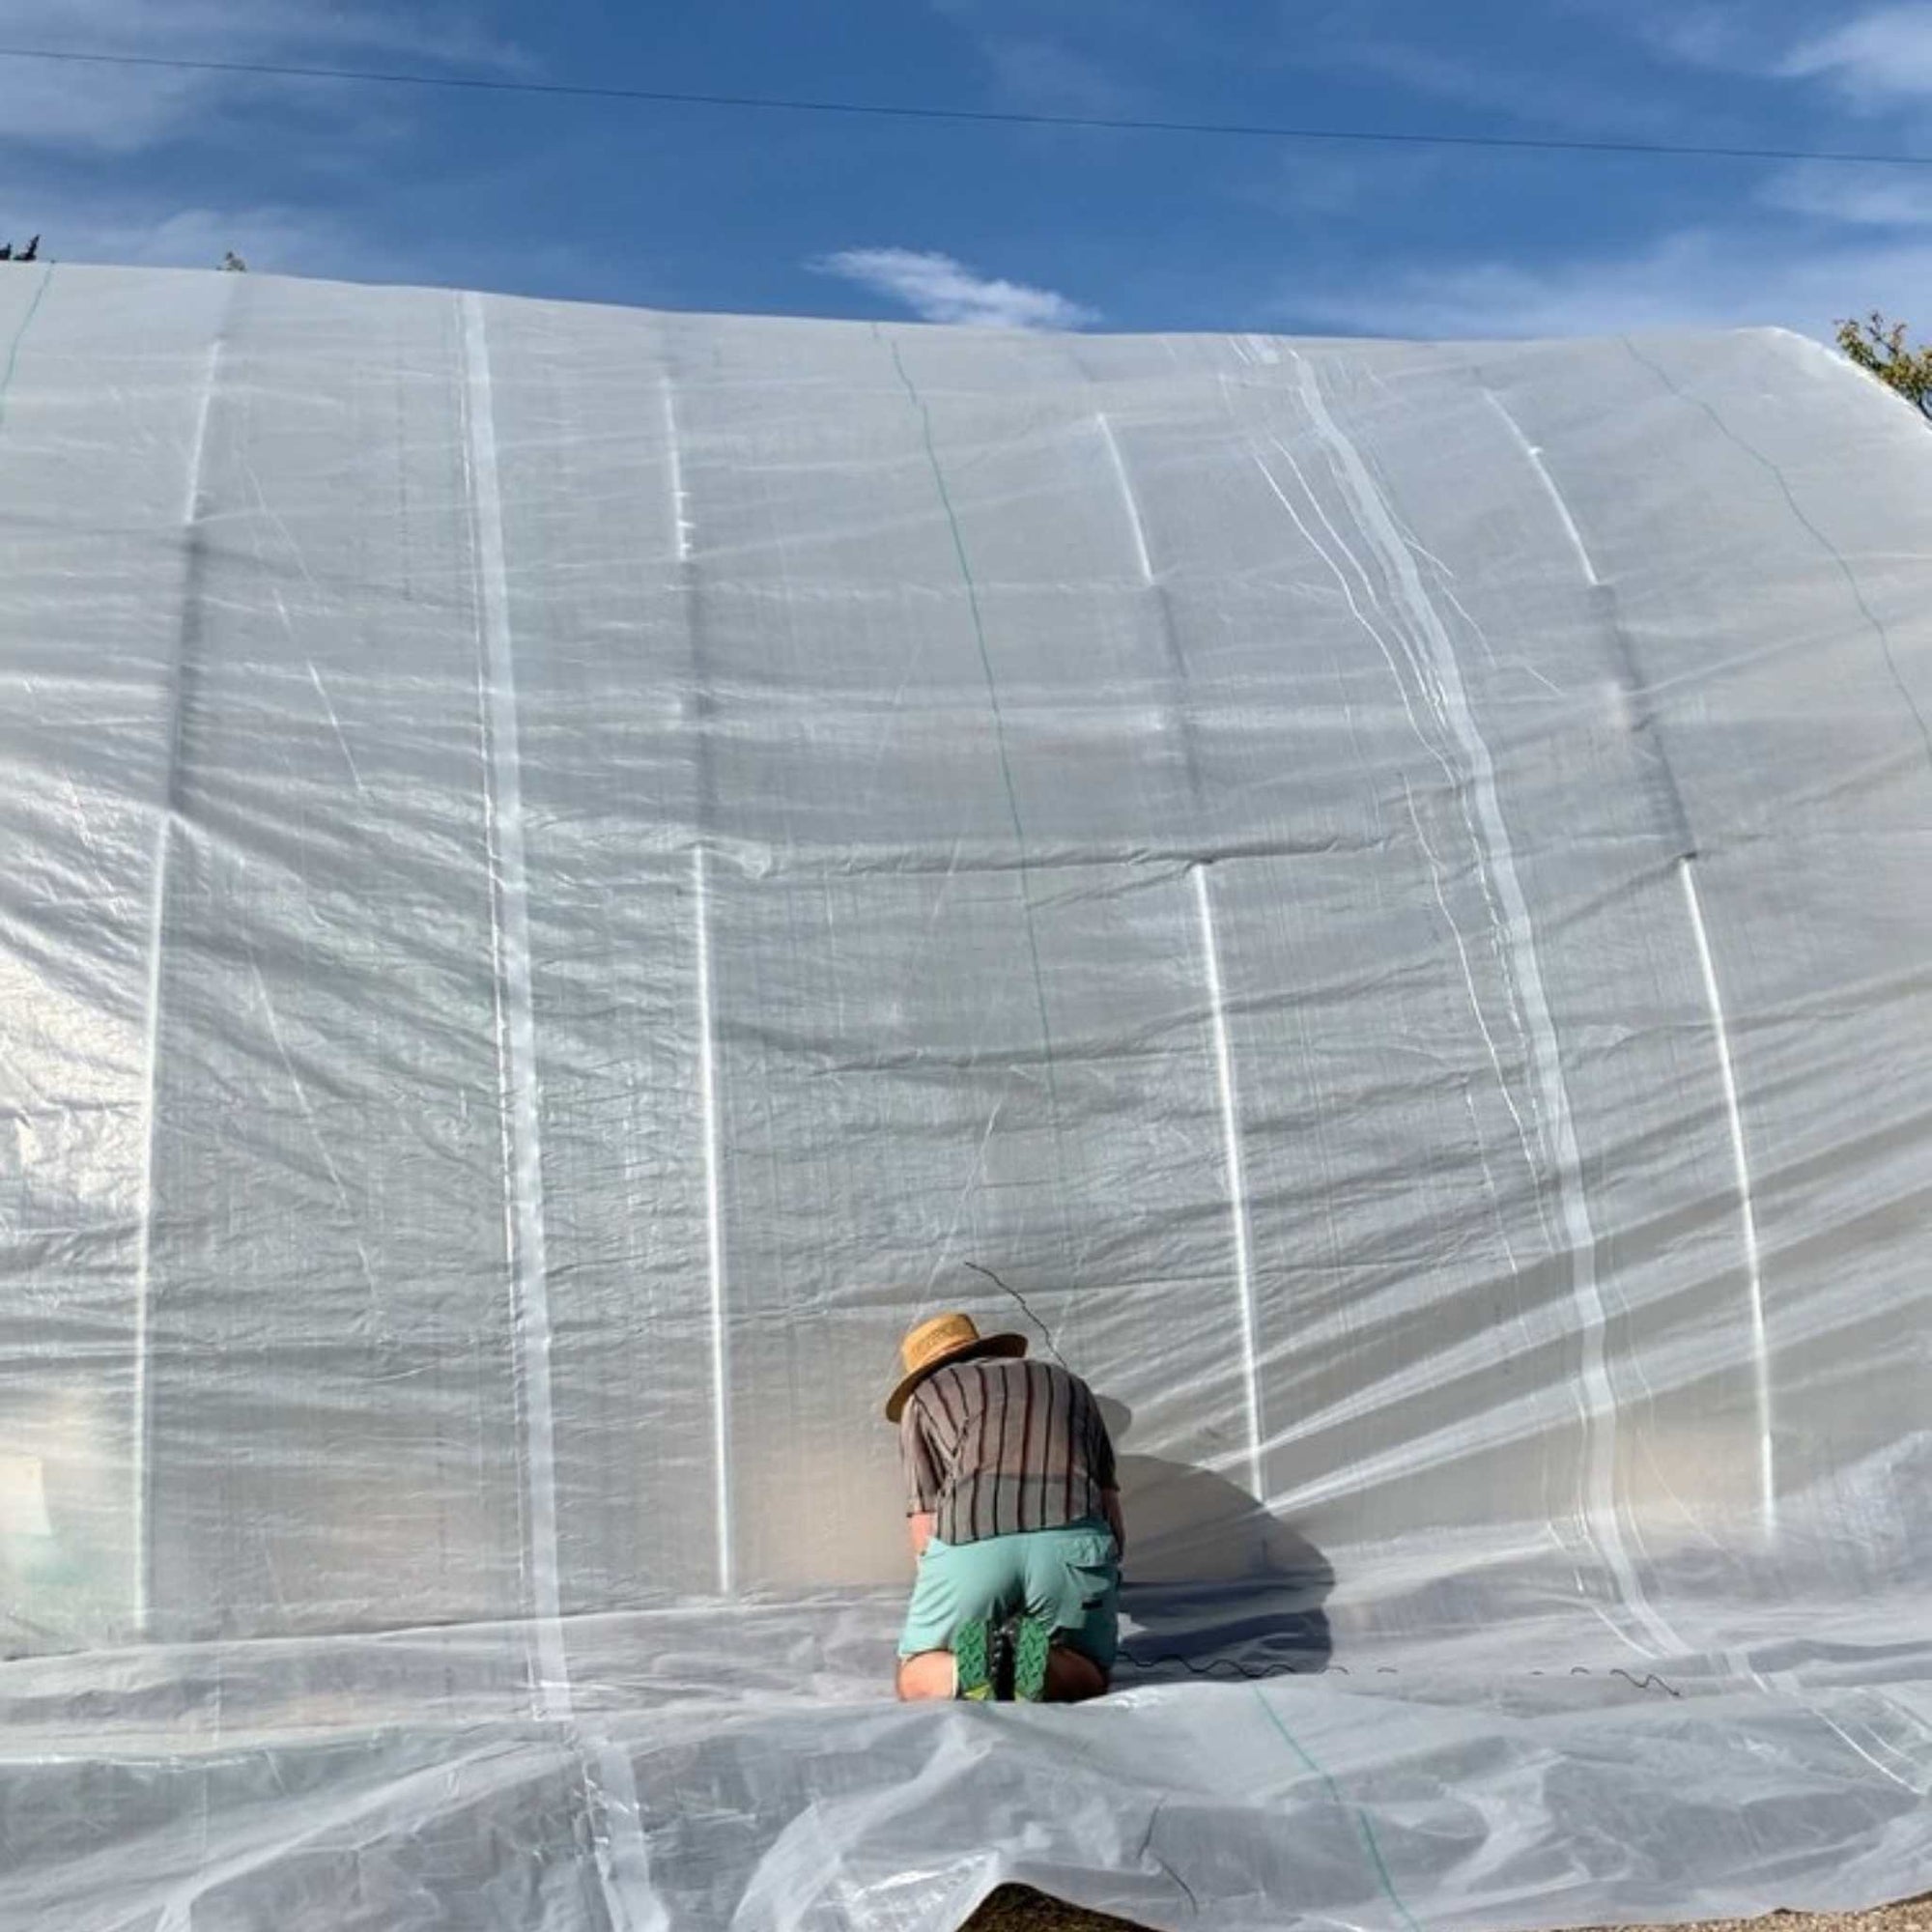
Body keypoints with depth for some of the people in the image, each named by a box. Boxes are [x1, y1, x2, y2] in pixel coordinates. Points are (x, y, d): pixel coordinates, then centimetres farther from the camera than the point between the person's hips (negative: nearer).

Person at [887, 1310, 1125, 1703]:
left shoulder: (923, 1398, 28)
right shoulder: (1068, 1384, 36)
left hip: (969, 1540, -1)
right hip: (1073, 1535, 1)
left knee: (915, 1681, 22)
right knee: (1089, 1677, 26)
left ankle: (970, 1667, -12)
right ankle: (1039, 1665, -8)